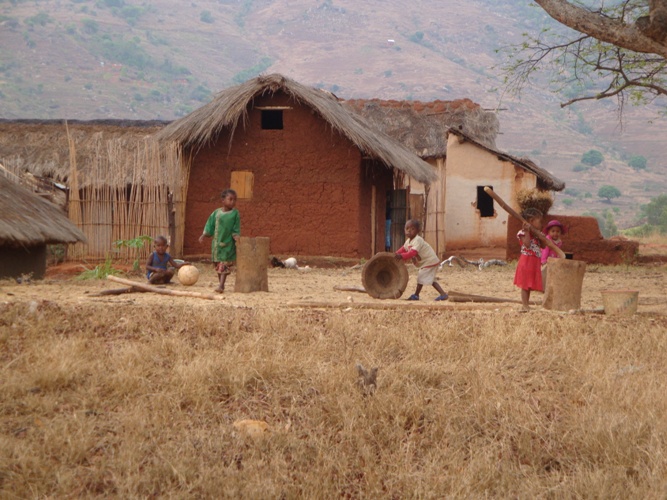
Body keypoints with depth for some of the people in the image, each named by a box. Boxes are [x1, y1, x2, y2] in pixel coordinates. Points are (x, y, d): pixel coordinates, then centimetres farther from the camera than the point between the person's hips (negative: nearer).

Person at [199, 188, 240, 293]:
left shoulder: (235, 214, -3)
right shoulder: (216, 213, 3)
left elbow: (236, 230, -2)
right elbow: (210, 227, 7)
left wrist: (236, 237, -19)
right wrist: (204, 235, -5)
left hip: (228, 243, -3)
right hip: (217, 242, 3)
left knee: (225, 264, -8)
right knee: (217, 264, 11)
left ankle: (221, 285, -12)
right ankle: (220, 283, 24)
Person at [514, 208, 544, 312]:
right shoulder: (523, 233, -10)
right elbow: (527, 244, -24)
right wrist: (527, 232, -24)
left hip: (534, 262, 8)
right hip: (526, 261, -8)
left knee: (529, 285, 11)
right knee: (525, 284, -4)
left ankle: (526, 305, 15)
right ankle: (524, 305, -2)